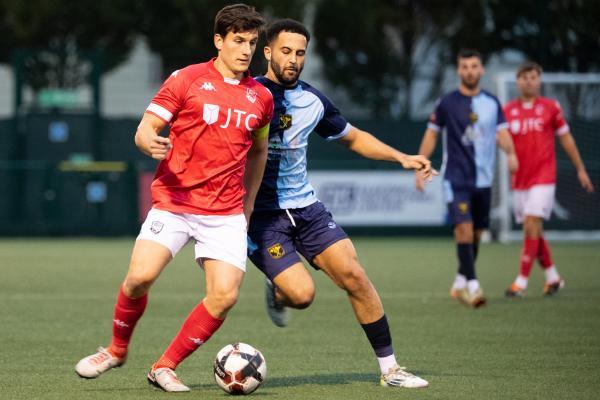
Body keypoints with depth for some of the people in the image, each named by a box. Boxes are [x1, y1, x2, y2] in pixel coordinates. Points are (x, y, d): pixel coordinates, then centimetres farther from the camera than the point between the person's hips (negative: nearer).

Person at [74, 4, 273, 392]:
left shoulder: (261, 97, 11)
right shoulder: (187, 79, -1)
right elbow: (144, 130, -2)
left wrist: (248, 206, 22)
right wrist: (152, 143, -26)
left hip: (226, 213, 3)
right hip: (174, 202, -3)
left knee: (225, 295, -13)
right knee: (140, 276, -19)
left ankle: (166, 367, 4)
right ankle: (117, 349, 10)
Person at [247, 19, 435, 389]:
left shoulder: (313, 101, 7)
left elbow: (352, 137, 22)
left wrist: (401, 157, 11)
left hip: (305, 206, 5)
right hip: (260, 214, -5)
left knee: (354, 275, -9)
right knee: (301, 294, -20)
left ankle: (390, 368, 0)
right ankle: (277, 293, 19)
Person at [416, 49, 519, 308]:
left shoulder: (491, 103, 7)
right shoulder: (447, 103, -1)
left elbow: (502, 132, 2)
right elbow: (431, 134, 5)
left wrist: (510, 152, -19)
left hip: (483, 179, 4)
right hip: (456, 177, -4)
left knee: (476, 233, 9)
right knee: (464, 227, -19)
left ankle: (460, 283, 25)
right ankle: (472, 286, -22)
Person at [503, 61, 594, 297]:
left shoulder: (551, 107, 1)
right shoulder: (508, 110, 6)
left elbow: (566, 139, 9)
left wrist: (581, 169, 12)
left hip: (543, 178, -3)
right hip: (519, 180, 3)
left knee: (532, 226, -15)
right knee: (533, 231, 8)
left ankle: (521, 282, -14)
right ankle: (552, 277, 23)